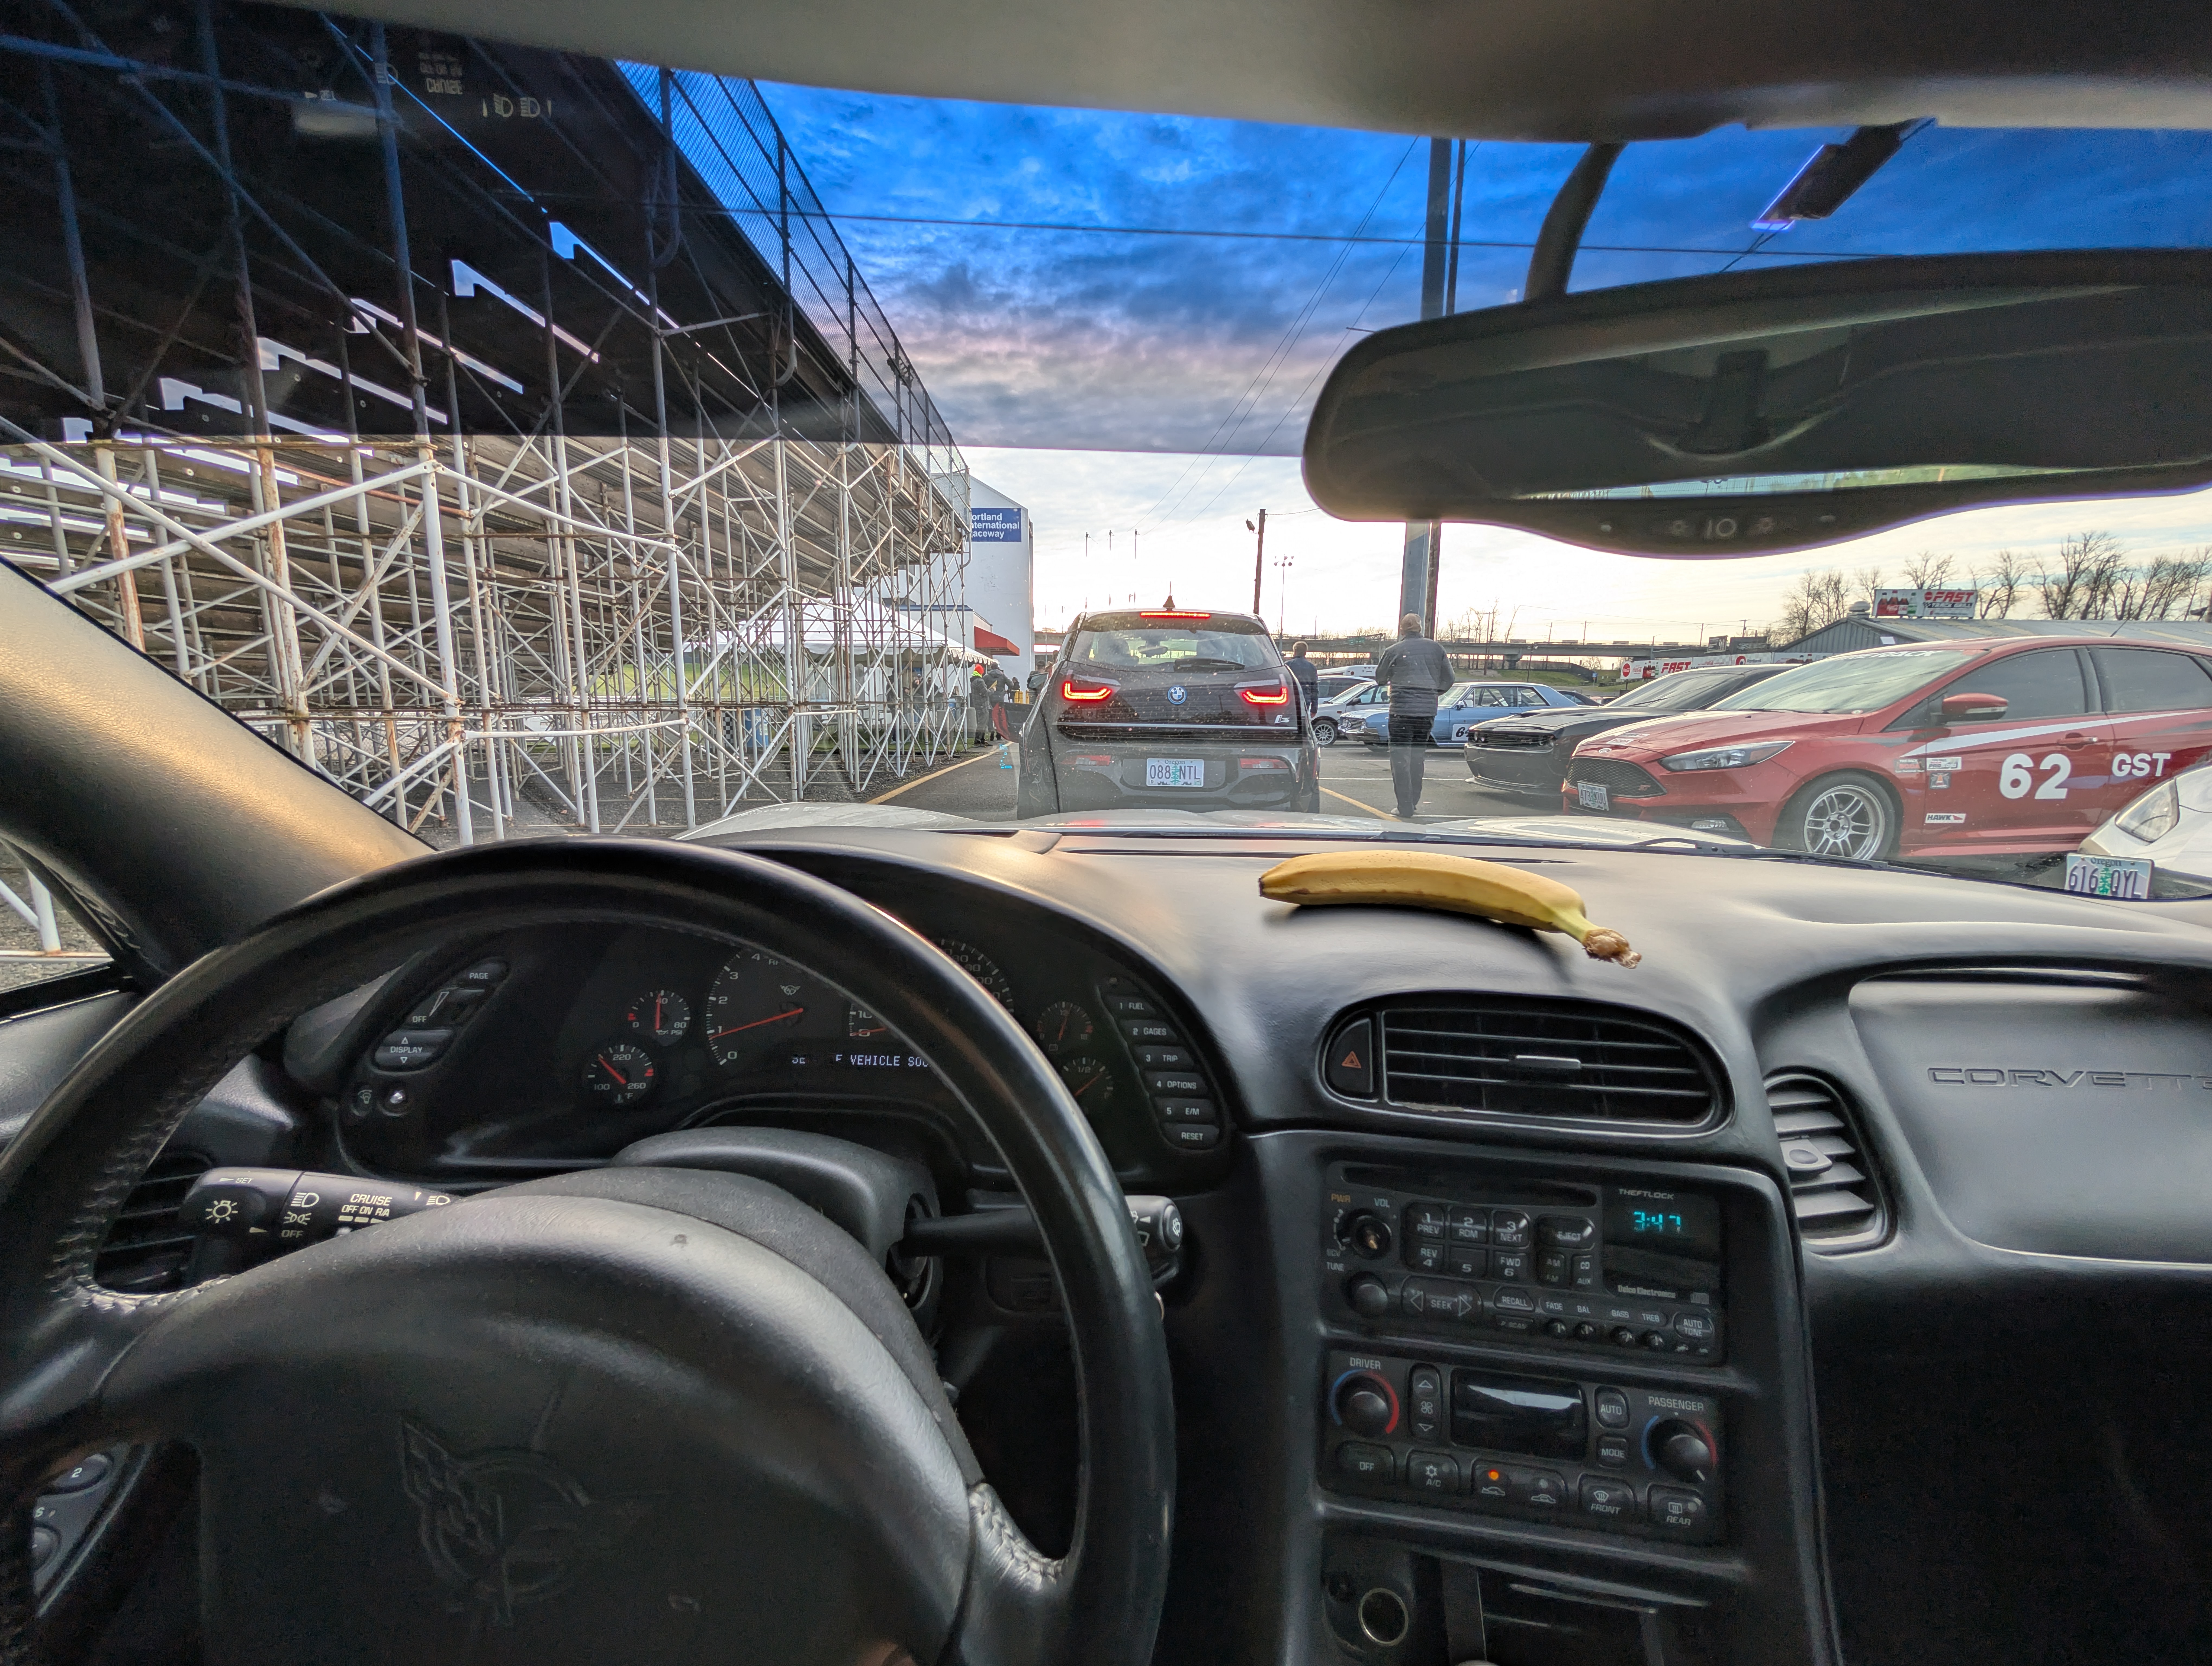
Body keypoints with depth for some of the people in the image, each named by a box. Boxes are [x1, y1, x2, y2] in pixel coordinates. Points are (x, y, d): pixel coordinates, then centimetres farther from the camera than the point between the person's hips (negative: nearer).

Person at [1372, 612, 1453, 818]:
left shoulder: (1394, 651, -4)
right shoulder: (1436, 649, 7)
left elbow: (1380, 678, 9)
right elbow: (1448, 680, 12)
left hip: (1402, 710, -4)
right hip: (1428, 711, 4)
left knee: (1400, 760, 0)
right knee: (1418, 758, 17)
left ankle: (1406, 810, -5)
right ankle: (1414, 803, 23)